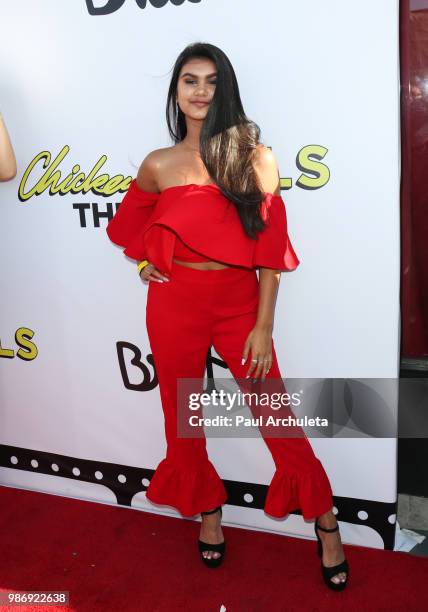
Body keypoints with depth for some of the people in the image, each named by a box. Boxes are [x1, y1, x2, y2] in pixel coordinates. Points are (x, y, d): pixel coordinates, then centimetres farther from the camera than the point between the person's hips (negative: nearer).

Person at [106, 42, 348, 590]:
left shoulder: (256, 158, -4)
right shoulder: (159, 165, 2)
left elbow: (271, 250, -5)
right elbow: (130, 225, 21)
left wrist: (264, 325, -8)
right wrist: (142, 262, 3)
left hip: (240, 302, -2)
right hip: (175, 305, 2)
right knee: (183, 417, 13)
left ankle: (326, 524, 23)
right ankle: (208, 512, 38)